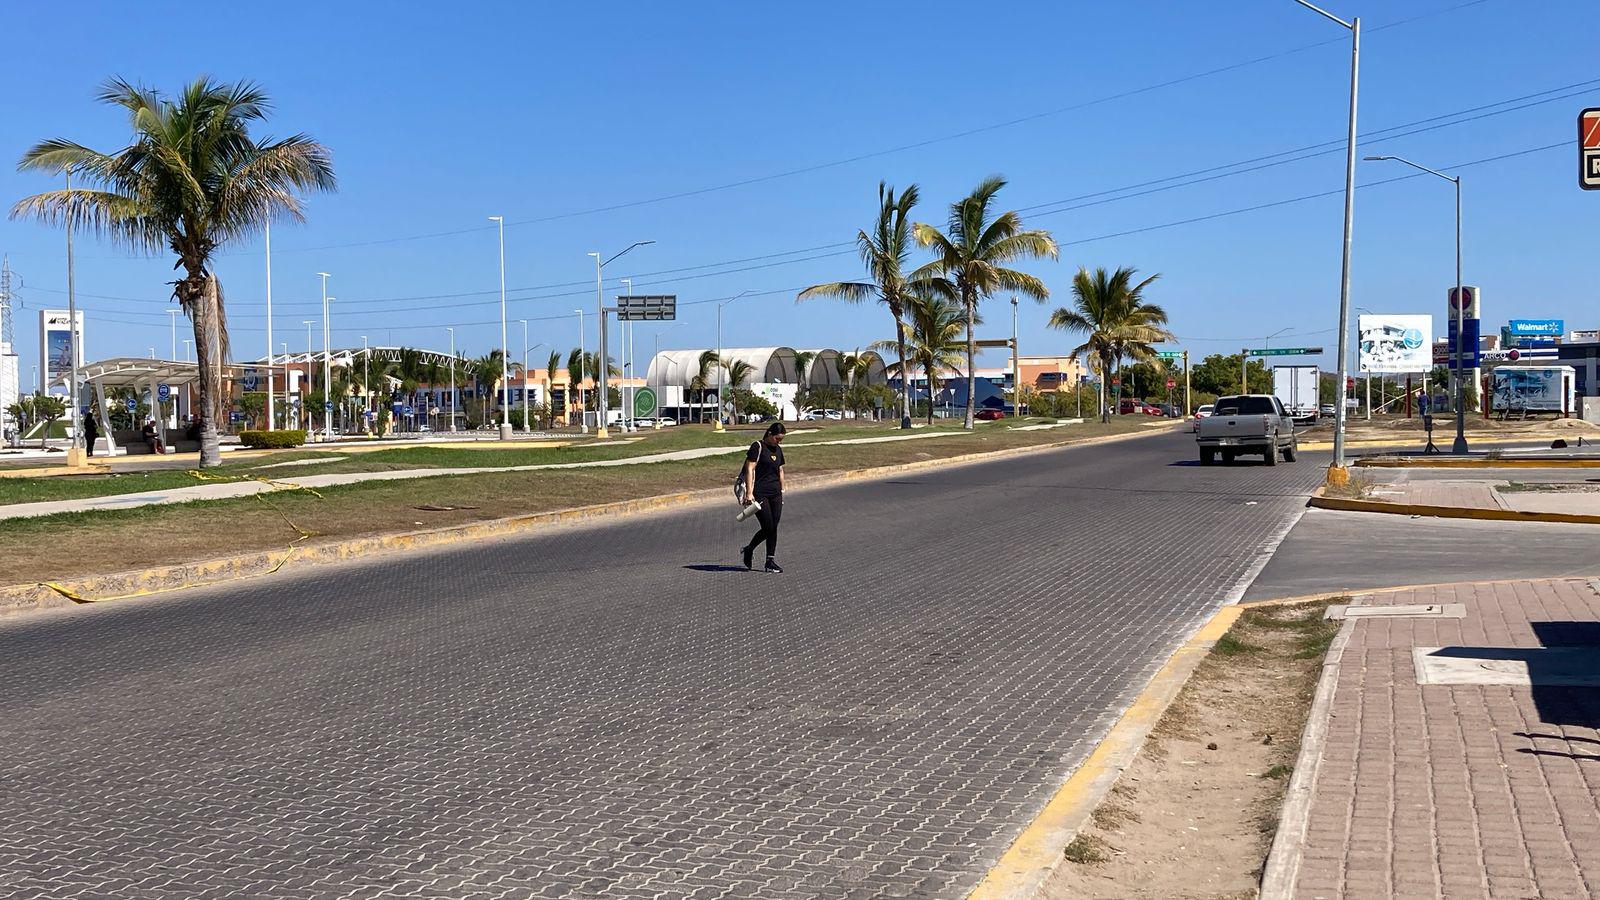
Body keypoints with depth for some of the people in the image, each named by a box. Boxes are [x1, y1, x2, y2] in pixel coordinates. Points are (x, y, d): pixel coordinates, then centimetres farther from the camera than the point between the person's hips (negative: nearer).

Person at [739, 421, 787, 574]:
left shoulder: (778, 450, 16)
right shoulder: (757, 447, -7)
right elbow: (750, 470, -11)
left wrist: (781, 492, 21)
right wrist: (749, 492, -17)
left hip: (775, 494, 7)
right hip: (759, 494, -7)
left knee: (773, 528, 2)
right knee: (768, 528, -8)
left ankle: (770, 561, 8)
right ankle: (749, 550, 15)